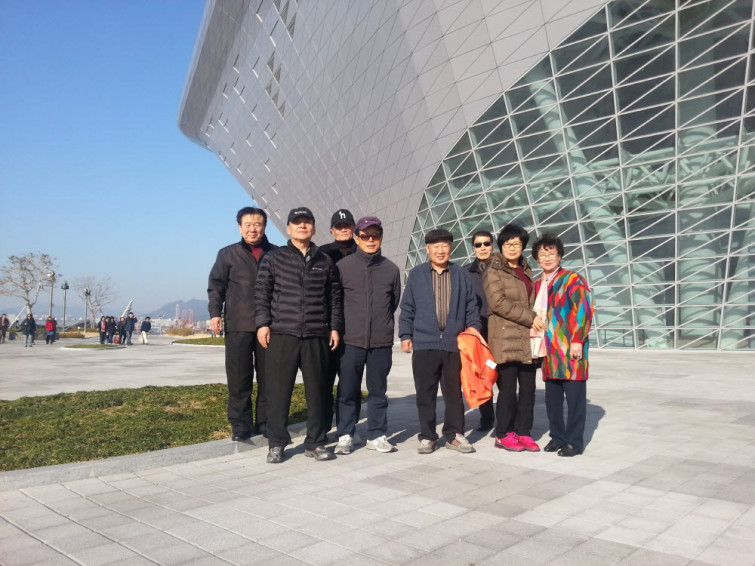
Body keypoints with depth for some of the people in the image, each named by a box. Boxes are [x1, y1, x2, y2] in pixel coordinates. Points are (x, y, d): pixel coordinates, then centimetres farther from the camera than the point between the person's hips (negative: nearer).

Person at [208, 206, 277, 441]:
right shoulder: (228, 254, 8)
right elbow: (216, 285, 6)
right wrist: (215, 313, -6)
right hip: (238, 326, -1)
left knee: (268, 377, 7)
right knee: (238, 378, 1)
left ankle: (266, 422, 18)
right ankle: (240, 425, 11)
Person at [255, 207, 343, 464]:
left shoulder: (325, 262, 13)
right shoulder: (274, 258, 8)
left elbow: (334, 297, 14)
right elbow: (262, 293, 5)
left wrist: (335, 327, 8)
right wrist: (262, 323, -4)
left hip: (317, 337, 2)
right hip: (282, 335, -2)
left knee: (318, 391, 6)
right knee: (278, 390, 1)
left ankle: (315, 442, 18)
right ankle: (276, 444, 14)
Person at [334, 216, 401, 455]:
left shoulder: (391, 269, 5)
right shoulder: (343, 266, -1)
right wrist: (343, 325, 9)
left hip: (382, 342, 2)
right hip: (351, 341, -1)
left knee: (378, 391, 11)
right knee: (348, 391, 6)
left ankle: (377, 435, 22)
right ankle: (345, 435, 19)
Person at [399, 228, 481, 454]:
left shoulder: (461, 275, 8)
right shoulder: (416, 274, 6)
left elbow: (471, 307, 11)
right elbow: (407, 308, 6)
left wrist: (473, 330, 2)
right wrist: (405, 335, 1)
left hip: (454, 344, 1)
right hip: (424, 344, 0)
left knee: (454, 392, 9)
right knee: (425, 394, 6)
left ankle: (455, 435, 21)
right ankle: (427, 436, 17)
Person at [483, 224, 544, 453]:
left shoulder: (526, 270, 19)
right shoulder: (494, 272, -2)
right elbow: (498, 302, -13)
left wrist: (537, 321, 5)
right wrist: (530, 318, -13)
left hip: (527, 339, 6)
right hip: (506, 339, -6)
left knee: (528, 387, 7)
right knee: (508, 388, -2)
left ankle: (523, 431, 18)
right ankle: (503, 434, 11)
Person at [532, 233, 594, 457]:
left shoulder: (572, 279, -5)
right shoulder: (538, 285, 17)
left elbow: (583, 311, -13)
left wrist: (577, 340, -19)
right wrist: (537, 344, 17)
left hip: (570, 349, -7)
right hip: (548, 351, 7)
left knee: (574, 396, 0)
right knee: (552, 396, 12)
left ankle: (574, 441, 9)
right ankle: (557, 437, 25)